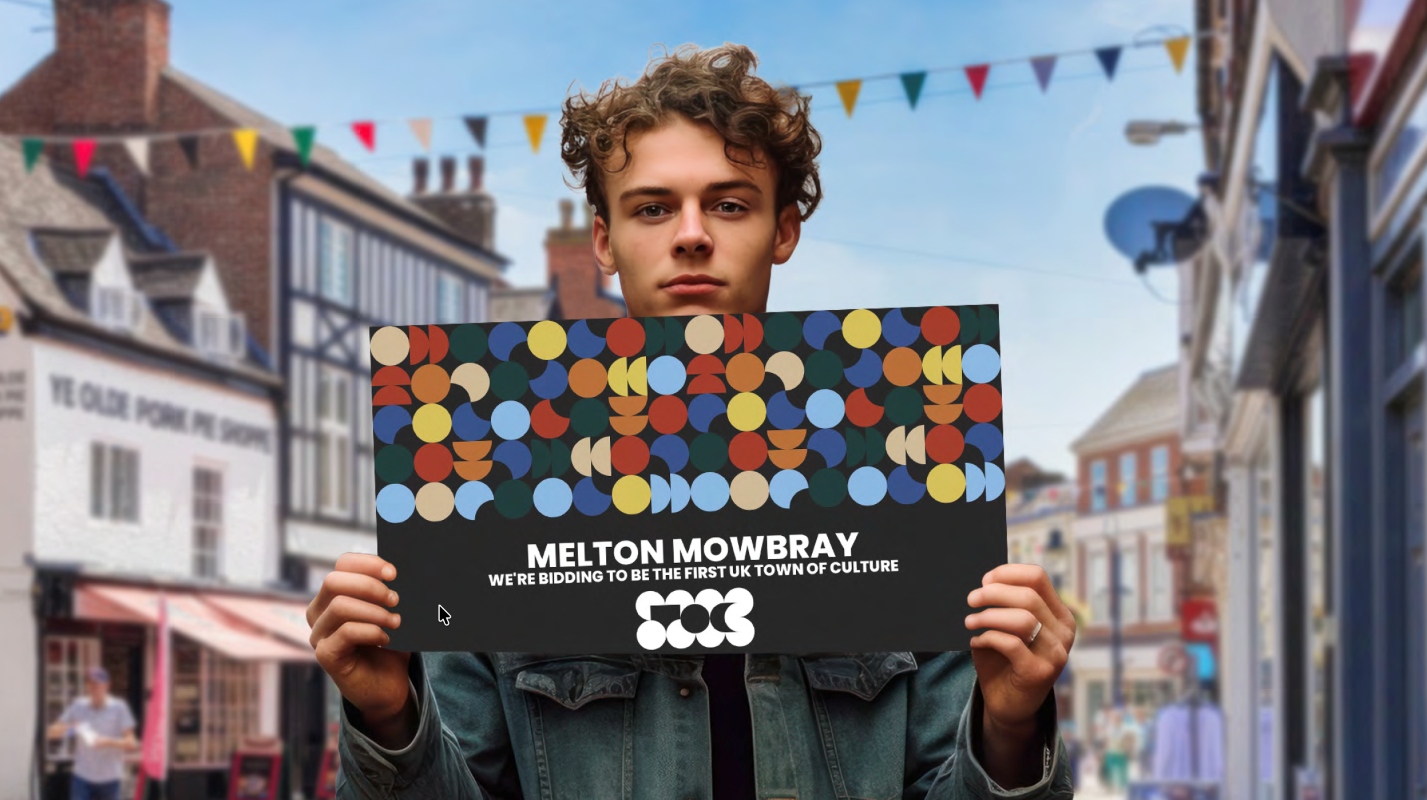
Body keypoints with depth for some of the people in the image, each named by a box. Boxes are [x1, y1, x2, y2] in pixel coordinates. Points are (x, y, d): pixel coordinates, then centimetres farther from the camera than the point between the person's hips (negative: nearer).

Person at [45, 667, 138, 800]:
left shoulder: (118, 708, -7)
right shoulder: (78, 706, 0)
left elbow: (132, 744, -11)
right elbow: (51, 732, 3)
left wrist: (109, 742, -30)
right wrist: (68, 728, -19)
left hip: (109, 779, -1)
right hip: (82, 776, 1)